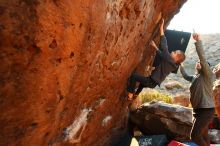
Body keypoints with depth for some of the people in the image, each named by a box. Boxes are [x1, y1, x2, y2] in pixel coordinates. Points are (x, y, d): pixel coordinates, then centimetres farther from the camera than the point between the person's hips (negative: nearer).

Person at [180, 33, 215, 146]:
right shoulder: (195, 78, 14)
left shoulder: (208, 75, -8)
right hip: (198, 110, 9)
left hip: (206, 110, -9)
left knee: (195, 135, -13)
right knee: (203, 135, 15)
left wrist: (198, 41, -26)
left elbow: (202, 58, -21)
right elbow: (185, 76, 36)